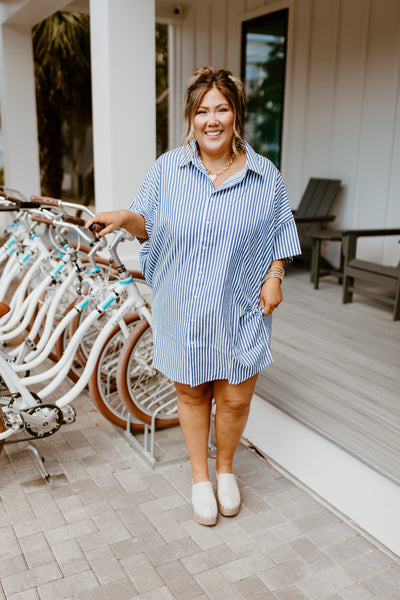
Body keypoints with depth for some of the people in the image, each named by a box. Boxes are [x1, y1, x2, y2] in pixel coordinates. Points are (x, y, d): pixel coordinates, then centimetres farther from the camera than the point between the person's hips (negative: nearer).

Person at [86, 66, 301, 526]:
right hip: (181, 308, 1)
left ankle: (225, 468, 38)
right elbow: (148, 225, 4)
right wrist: (126, 217, -16)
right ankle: (200, 477, 37)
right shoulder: (168, 168, 0)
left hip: (239, 310, 0)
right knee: (190, 392, 13)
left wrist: (274, 278, -4)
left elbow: (279, 234, 8)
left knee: (235, 399, 6)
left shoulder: (265, 176, 1)